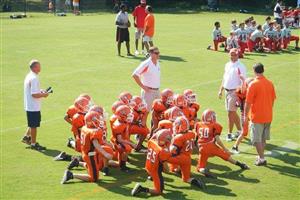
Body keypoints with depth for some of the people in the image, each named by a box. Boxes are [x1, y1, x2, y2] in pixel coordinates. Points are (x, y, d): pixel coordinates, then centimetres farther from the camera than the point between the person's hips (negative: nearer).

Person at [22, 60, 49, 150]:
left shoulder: (29, 76, 9)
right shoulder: (34, 78, -22)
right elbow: (34, 94, -26)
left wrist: (41, 91, 11)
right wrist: (44, 94, -11)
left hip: (29, 105, 10)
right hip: (34, 106, -10)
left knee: (32, 124, 25)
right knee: (34, 125, 2)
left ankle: (26, 137, 32)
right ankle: (33, 143, 12)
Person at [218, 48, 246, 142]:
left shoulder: (240, 66, -11)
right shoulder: (227, 65, 13)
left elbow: (243, 80, -14)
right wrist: (221, 90, 20)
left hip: (235, 92, -8)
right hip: (227, 91, 8)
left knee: (231, 113, -6)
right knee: (233, 113, 15)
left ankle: (229, 134, 3)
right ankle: (239, 131, 28)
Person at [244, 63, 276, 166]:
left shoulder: (253, 85, -17)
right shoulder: (270, 83, 1)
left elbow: (248, 102, -14)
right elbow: (273, 100, 10)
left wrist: (245, 115, -3)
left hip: (257, 117, -6)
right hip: (268, 116, 6)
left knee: (257, 139, 4)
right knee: (263, 138, 18)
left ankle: (262, 159, 5)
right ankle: (261, 156, 27)